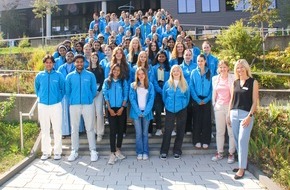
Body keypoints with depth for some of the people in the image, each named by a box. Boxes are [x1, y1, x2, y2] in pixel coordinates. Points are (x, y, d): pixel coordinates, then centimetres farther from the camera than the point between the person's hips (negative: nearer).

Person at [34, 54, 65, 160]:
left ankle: (57, 151, 11)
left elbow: (63, 89, 7)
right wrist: (41, 98, 11)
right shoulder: (39, 76, 3)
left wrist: (58, 98, 3)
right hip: (42, 105, 2)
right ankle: (46, 152, 20)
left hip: (56, 105, -2)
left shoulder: (58, 75, -3)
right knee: (44, 130, 9)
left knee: (57, 129, 0)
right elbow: (36, 89, 18)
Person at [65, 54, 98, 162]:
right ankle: (74, 151, 17)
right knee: (74, 129, 7)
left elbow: (94, 90, 5)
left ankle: (93, 151, 10)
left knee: (90, 128, 2)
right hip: (74, 105, 2)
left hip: (88, 105, -1)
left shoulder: (90, 75, 1)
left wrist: (88, 99, 9)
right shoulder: (70, 76, 5)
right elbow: (67, 91, 10)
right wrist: (73, 99, 12)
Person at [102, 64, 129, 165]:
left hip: (121, 108, 1)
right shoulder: (107, 81, 5)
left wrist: (122, 107, -8)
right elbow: (105, 95, 1)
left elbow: (125, 95, 2)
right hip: (111, 109, -1)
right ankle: (113, 154, -5)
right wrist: (109, 109, -7)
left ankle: (118, 150, 19)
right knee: (112, 130, -5)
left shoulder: (123, 81, 6)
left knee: (120, 129, 6)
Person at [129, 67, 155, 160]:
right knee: (138, 133, 1)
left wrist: (145, 112, -11)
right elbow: (132, 99, -3)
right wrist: (138, 112, -12)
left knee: (145, 133, 7)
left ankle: (145, 152, 13)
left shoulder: (150, 85, 5)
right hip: (136, 112, 0)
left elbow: (151, 99, -1)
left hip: (146, 112, 1)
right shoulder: (133, 85, 4)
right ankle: (139, 152, 9)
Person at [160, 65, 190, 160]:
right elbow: (164, 96, 12)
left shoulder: (184, 84, 3)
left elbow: (187, 97, 11)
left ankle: (177, 151, 17)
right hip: (170, 110, -1)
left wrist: (183, 105, 11)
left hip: (181, 110, 1)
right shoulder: (167, 83, 3)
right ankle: (164, 151, 6)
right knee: (167, 130, -3)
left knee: (180, 131, 6)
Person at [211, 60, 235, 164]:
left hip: (230, 106, -4)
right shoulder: (215, 78, 10)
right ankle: (219, 152, 19)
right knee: (219, 131, 10)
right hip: (218, 107, 4)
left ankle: (231, 153, 11)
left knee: (231, 131, 0)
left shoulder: (233, 78, -3)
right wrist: (213, 104, 15)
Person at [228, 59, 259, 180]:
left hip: (246, 114, -5)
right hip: (234, 114, 5)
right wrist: (229, 115, 11)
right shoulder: (235, 83, 12)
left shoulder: (253, 82, -2)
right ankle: (242, 163, 22)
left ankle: (242, 168, -1)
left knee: (242, 141, -8)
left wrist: (249, 116, -14)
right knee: (237, 140, 8)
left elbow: (255, 101, -5)